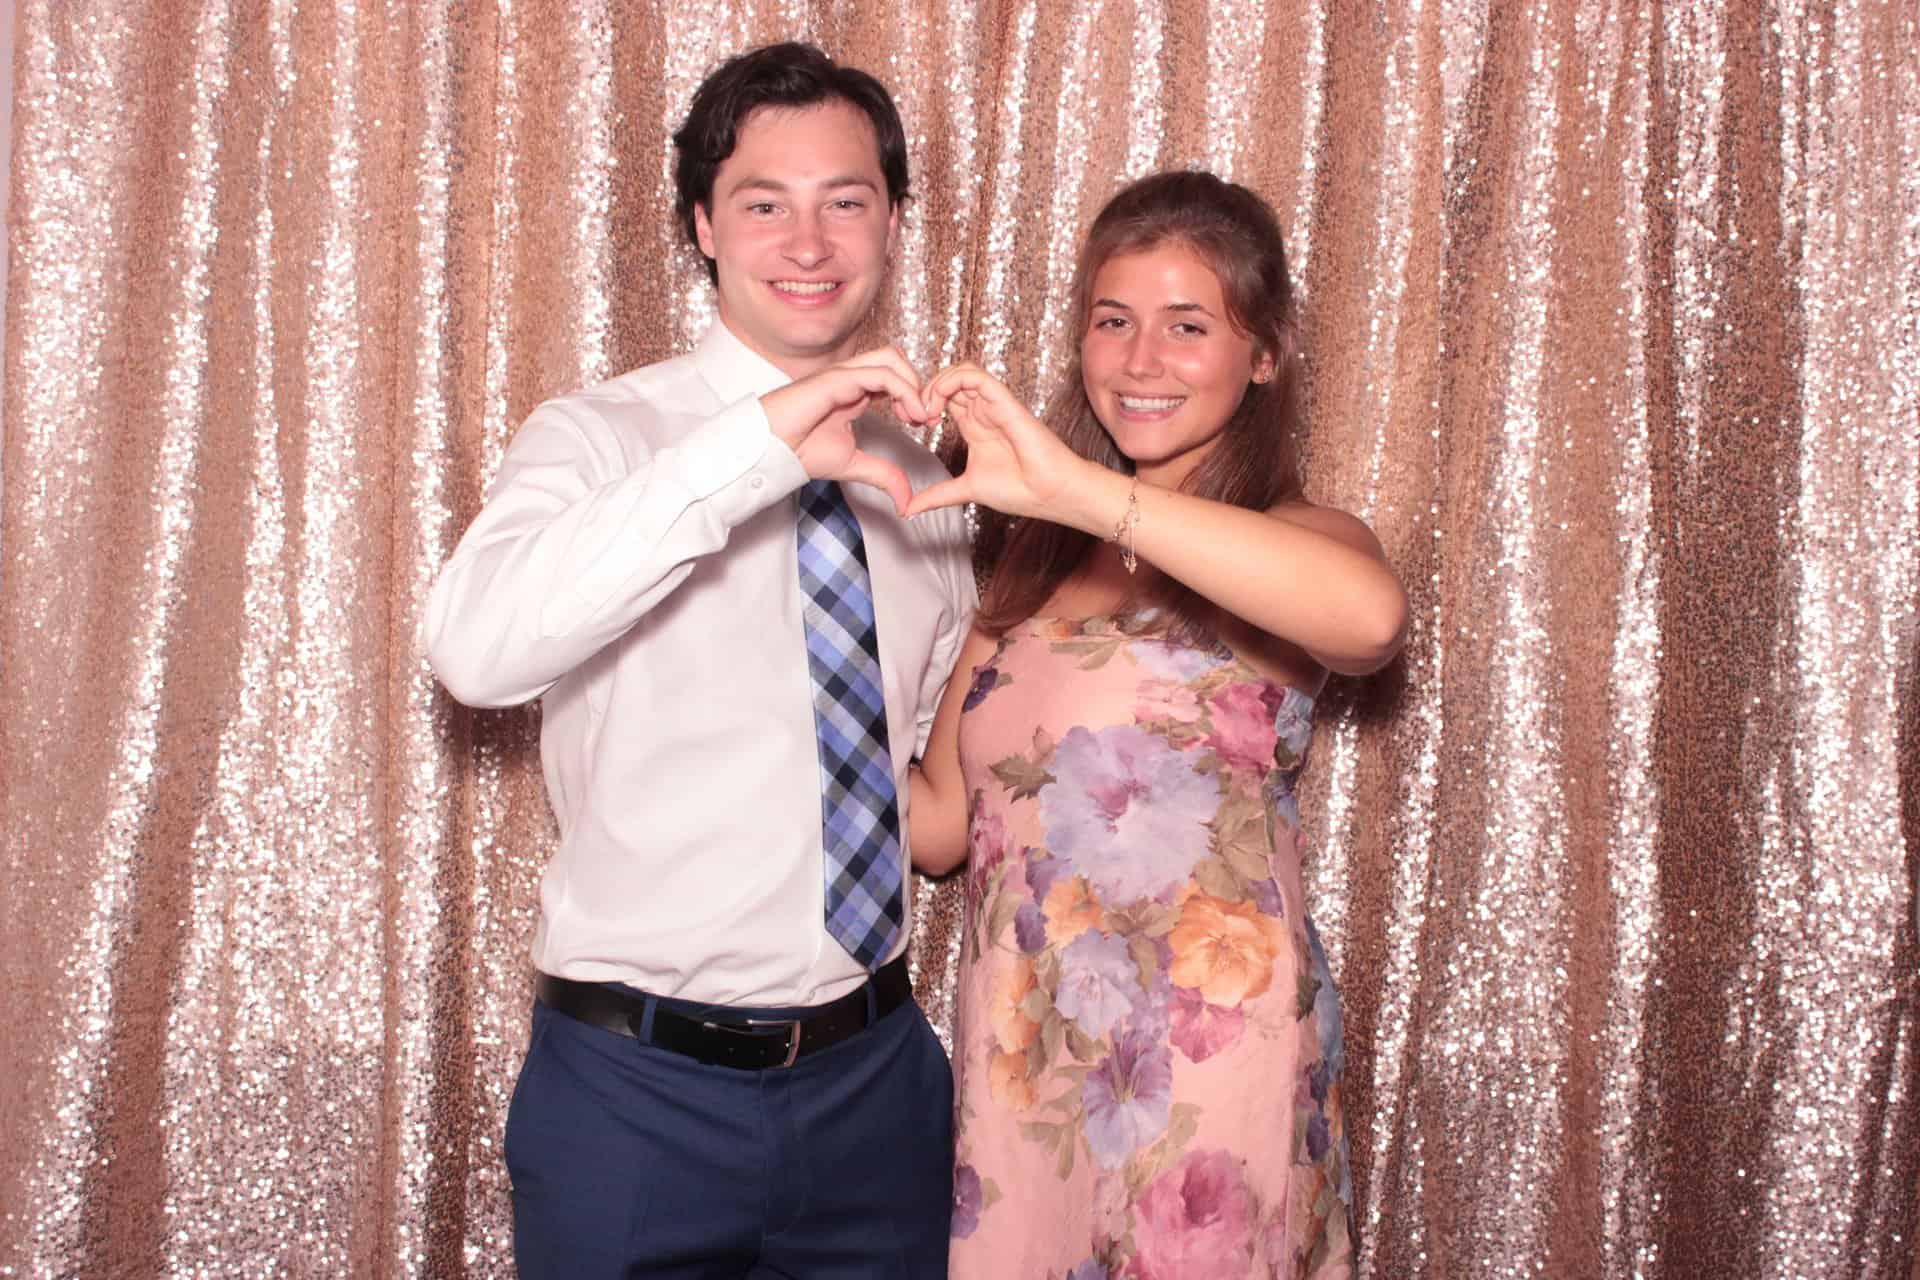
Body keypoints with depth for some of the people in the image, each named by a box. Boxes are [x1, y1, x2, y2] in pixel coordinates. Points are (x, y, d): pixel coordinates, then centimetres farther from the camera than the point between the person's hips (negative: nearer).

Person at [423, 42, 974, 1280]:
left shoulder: (920, 478, 9)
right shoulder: (602, 436, -7)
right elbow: (479, 648, -29)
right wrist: (754, 449, -34)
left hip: (876, 1072, 5)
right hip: (642, 1082, -4)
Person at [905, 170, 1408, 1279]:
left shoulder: (1290, 536, -7)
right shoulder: (1036, 561, 11)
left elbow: (1373, 617, -34)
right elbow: (942, 821, 10)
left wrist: (1077, 489, -36)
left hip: (1201, 1080, -5)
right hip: (1019, 1063, 5)